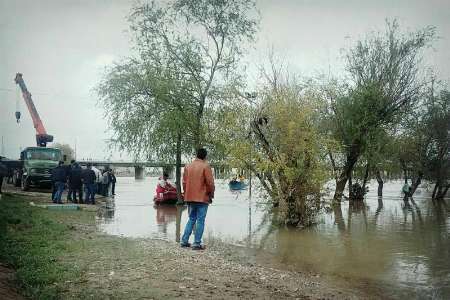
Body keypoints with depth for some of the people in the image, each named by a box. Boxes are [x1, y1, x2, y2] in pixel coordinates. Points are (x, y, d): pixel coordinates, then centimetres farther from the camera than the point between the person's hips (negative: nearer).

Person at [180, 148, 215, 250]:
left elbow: (184, 182, 10)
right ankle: (197, 243, 1)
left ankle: (184, 241, 16)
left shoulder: (188, 166, 8)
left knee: (191, 219, 17)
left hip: (190, 198, 6)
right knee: (200, 221, 1)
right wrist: (211, 195, 2)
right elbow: (210, 183, -11)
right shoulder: (205, 166, -9)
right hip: (202, 198, -5)